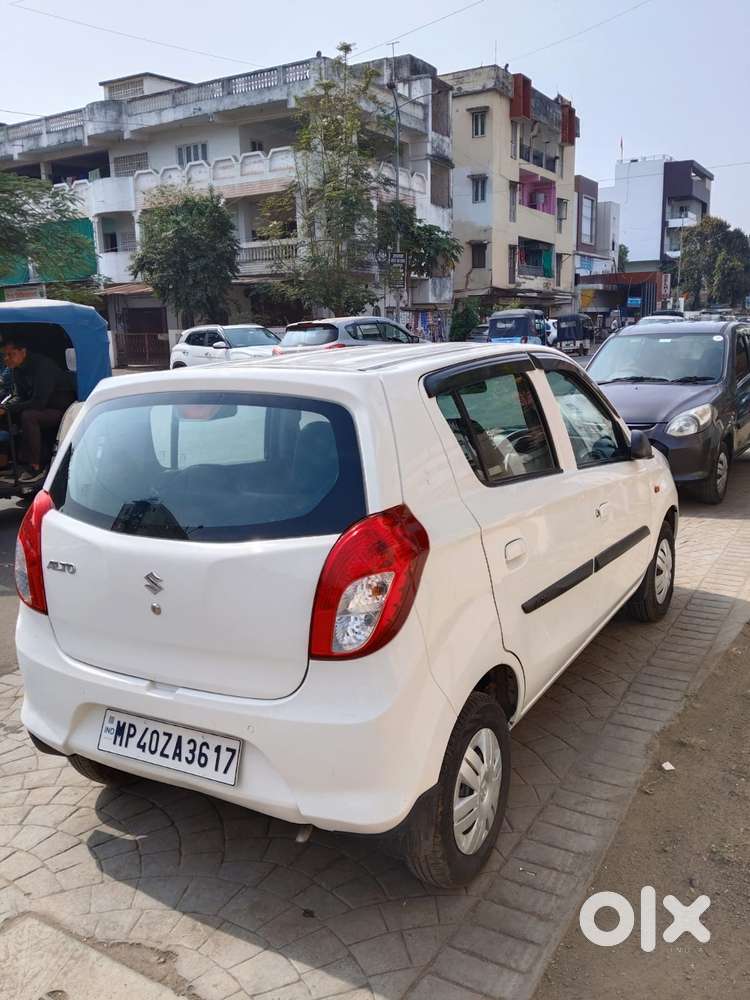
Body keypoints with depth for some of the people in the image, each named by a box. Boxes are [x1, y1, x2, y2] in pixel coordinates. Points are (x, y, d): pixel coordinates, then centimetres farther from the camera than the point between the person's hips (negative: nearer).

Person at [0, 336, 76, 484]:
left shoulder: (42, 365, -24)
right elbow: (19, 397, 9)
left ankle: (36, 466, -24)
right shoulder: (17, 369, 3)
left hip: (62, 409, -9)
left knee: (28, 416, -30)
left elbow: (39, 402, -28)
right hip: (44, 408, 9)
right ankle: (21, 458, -4)